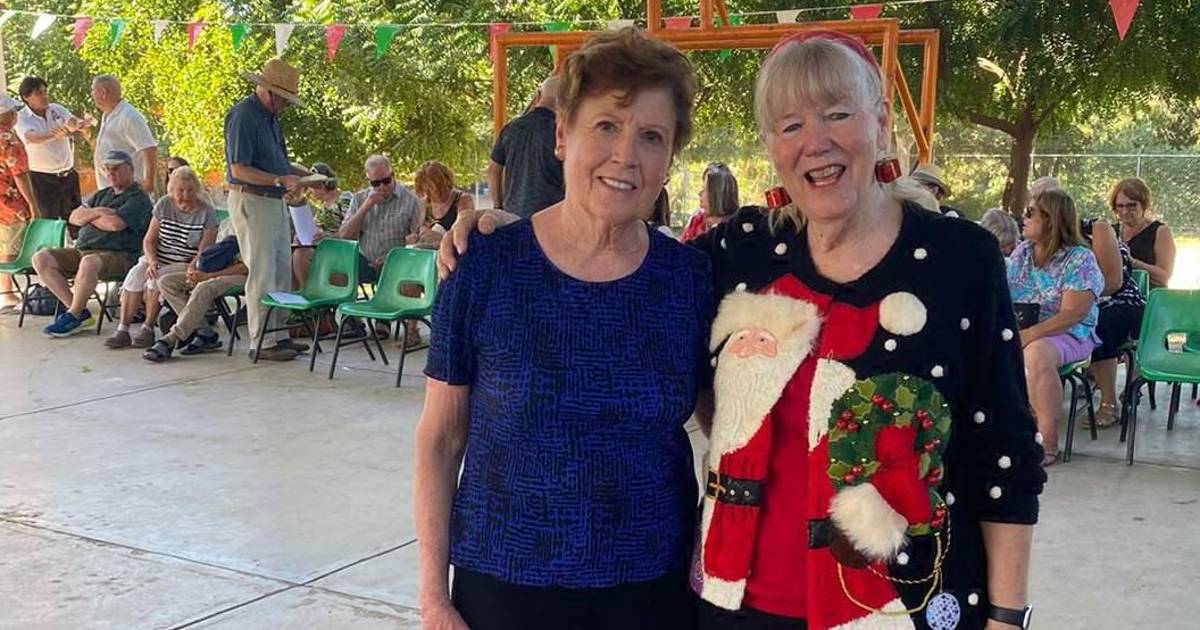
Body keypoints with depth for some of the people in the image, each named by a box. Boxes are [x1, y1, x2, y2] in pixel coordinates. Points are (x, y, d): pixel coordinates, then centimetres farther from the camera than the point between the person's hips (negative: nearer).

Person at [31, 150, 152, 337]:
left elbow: (116, 223, -18)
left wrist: (88, 216, 2)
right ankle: (80, 312, -12)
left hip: (118, 255, -8)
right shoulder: (102, 195, 25)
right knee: (41, 258, -10)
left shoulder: (138, 198, -2)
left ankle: (73, 315, -20)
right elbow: (74, 218, 15)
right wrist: (97, 212, -4)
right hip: (82, 250, 9)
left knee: (89, 262, -40)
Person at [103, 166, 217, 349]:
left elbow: (204, 252, -10)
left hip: (186, 264, -4)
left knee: (157, 279, -32)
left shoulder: (207, 213, -5)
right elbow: (149, 240, 5)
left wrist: (188, 272, -26)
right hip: (158, 259, 4)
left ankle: (148, 328, -19)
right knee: (135, 274, -26)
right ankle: (122, 329, -24)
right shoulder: (163, 204, 5)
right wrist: (152, 261, -14)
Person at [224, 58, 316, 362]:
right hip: (251, 202, -10)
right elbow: (240, 169, -22)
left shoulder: (270, 117, 15)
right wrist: (281, 180, -24)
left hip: (275, 202, 10)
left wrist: (301, 173, 9)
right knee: (262, 273, -7)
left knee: (282, 271, 12)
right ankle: (261, 342, -1)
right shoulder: (243, 116, -15)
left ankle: (279, 334, 21)